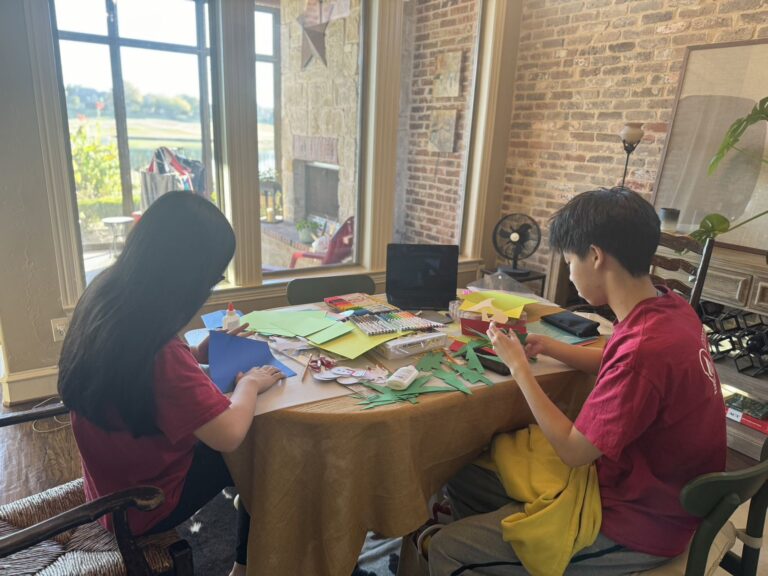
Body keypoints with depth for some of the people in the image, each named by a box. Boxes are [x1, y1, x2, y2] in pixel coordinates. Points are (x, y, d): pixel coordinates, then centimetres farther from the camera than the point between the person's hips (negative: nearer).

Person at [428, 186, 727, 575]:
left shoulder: (644, 345, -33)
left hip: (636, 529, -9)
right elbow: (617, 368, 16)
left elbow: (572, 451, -22)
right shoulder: (670, 308, -5)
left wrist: (519, 367, -14)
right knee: (464, 478, 11)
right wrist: (551, 348, 4)